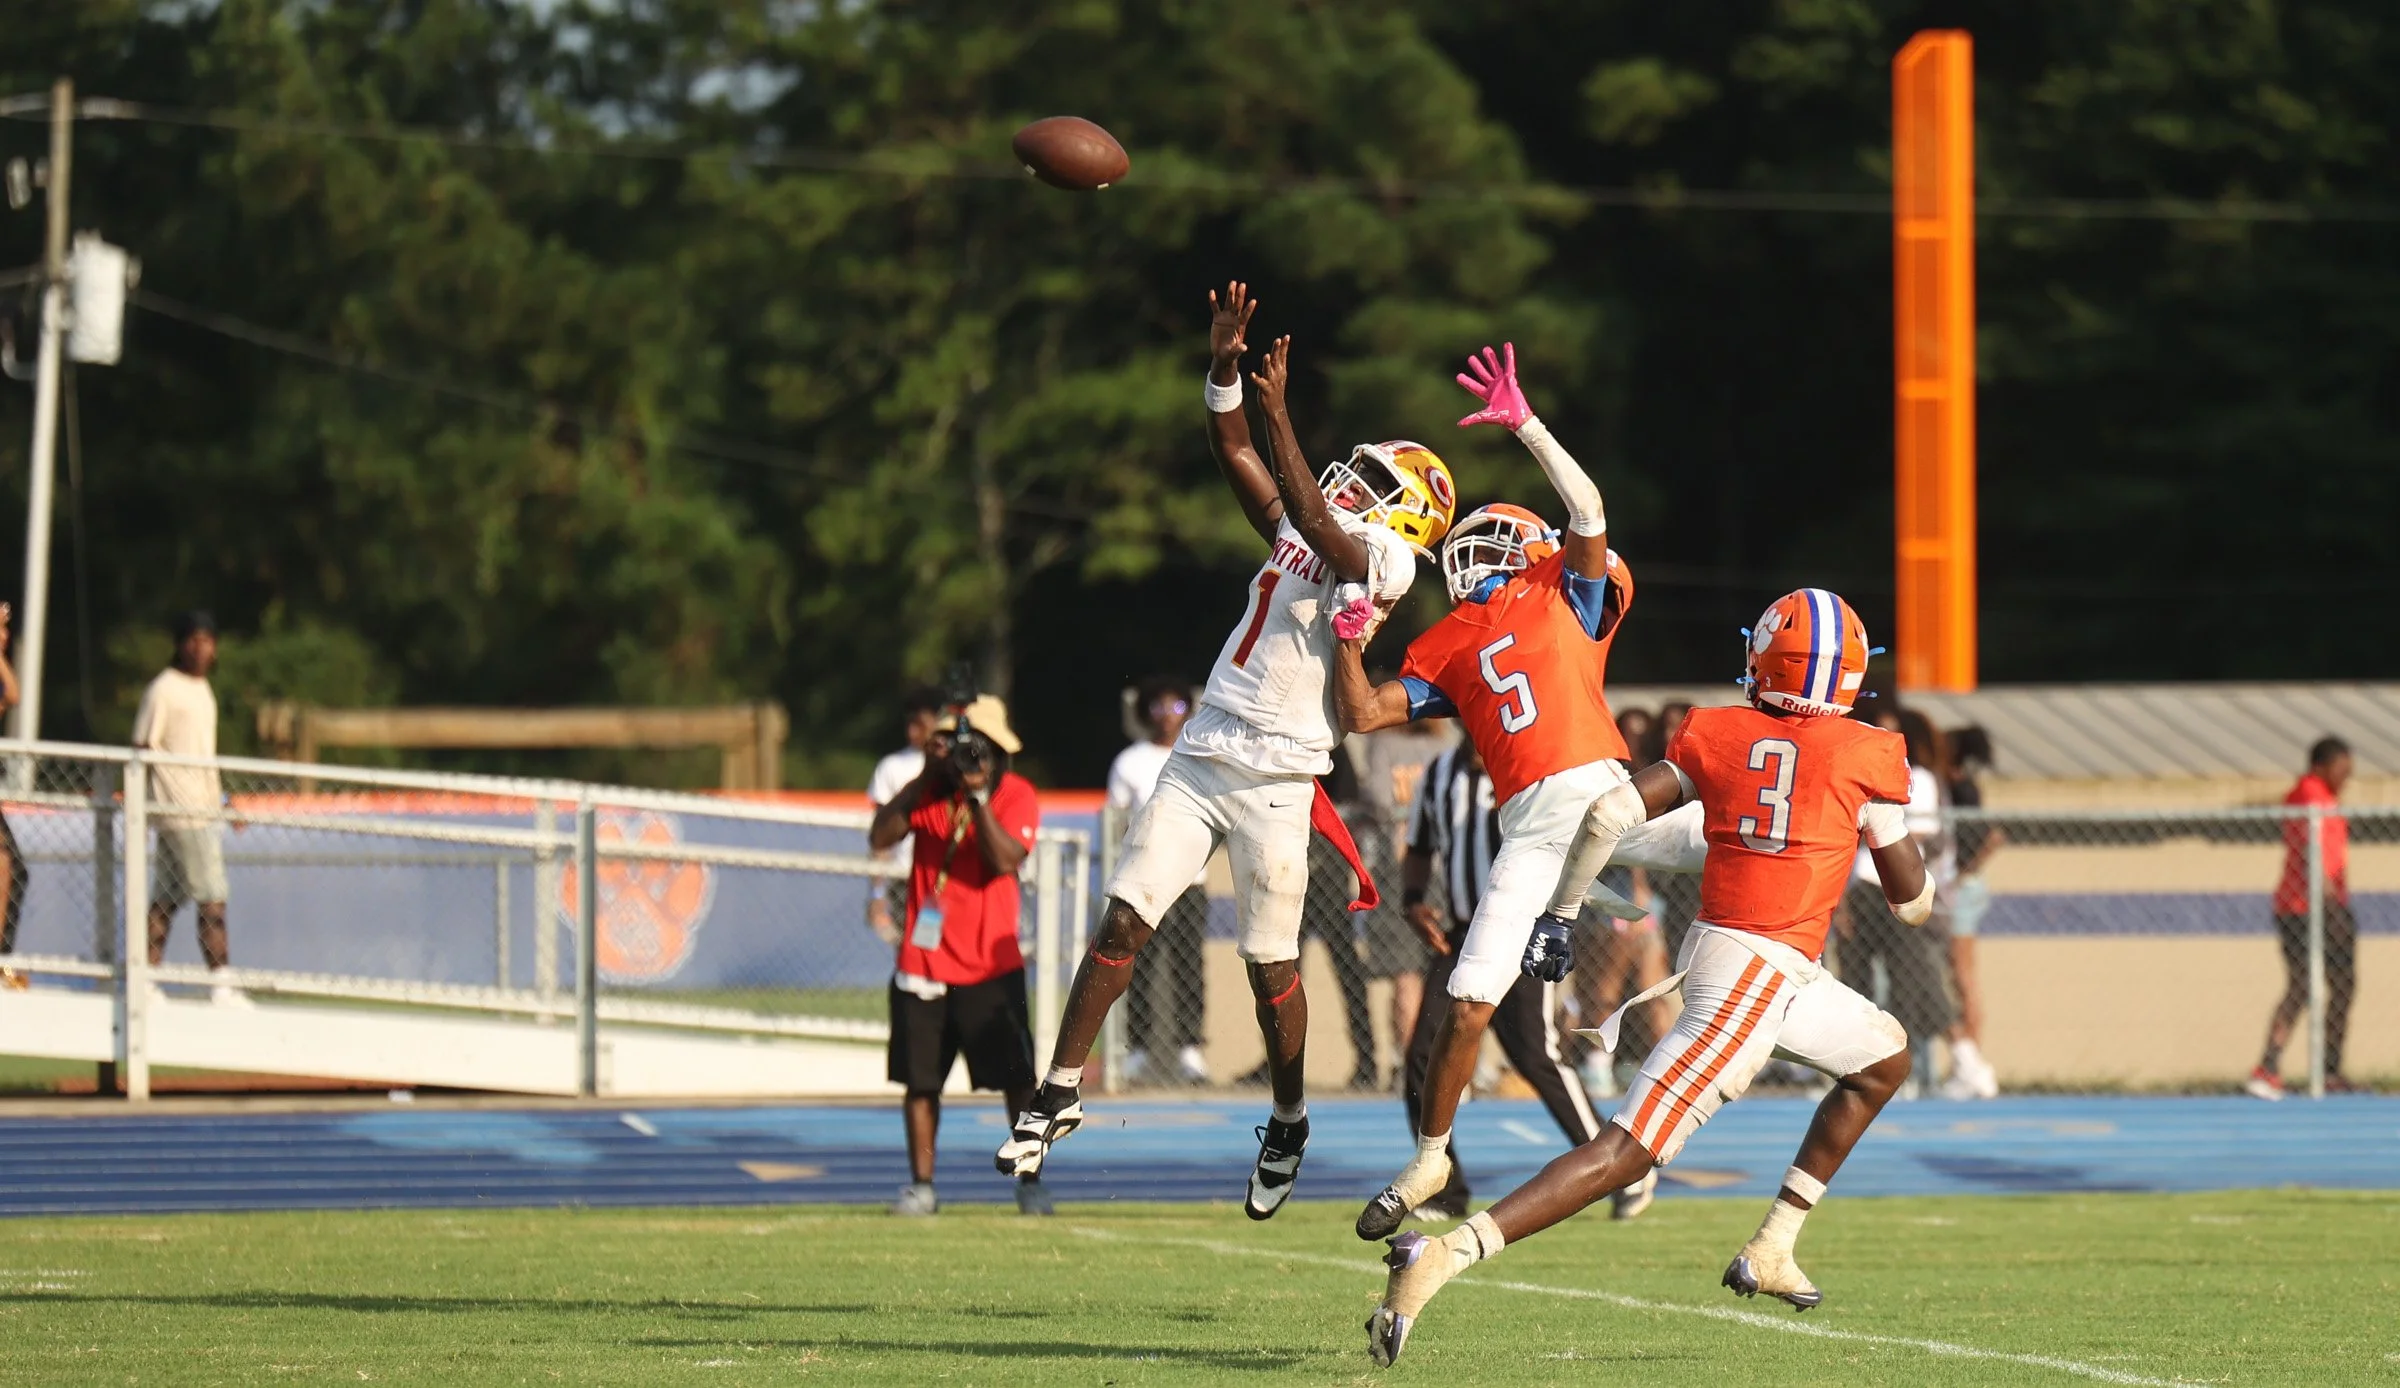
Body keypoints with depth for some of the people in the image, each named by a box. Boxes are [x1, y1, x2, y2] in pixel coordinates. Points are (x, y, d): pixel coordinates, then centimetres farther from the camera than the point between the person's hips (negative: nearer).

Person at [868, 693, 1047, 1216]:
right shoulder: (928, 789, 4)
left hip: (990, 965, -3)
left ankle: (1031, 1183, 6)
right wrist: (928, 777, -14)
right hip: (922, 962, 3)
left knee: (1018, 1080, -4)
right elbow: (880, 836, -10)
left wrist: (976, 794, -23)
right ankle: (921, 1185, 12)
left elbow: (1006, 860, -19)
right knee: (918, 1079, 4)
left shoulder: (1015, 795, -4)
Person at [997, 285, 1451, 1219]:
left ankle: (1288, 1124, 22)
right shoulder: (1305, 535, 16)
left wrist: (1279, 415, -26)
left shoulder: (1381, 557, -5)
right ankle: (1061, 1093, 1)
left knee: (1271, 966, 3)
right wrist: (1224, 373, 3)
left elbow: (1314, 524, -23)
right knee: (1123, 922, -2)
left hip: (1273, 781, -6)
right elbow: (1235, 457, 18)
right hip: (1200, 759, 6)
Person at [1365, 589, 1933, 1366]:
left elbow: (1611, 814, 0)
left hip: (1711, 948, 7)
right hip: (1756, 981, -7)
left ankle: (1771, 1251, 26)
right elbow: (1913, 899, 4)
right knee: (1629, 1150, -12)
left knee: (1884, 1058, 28)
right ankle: (1439, 1259, -25)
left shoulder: (1718, 738, 8)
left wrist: (1561, 911, 13)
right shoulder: (1865, 757, -3)